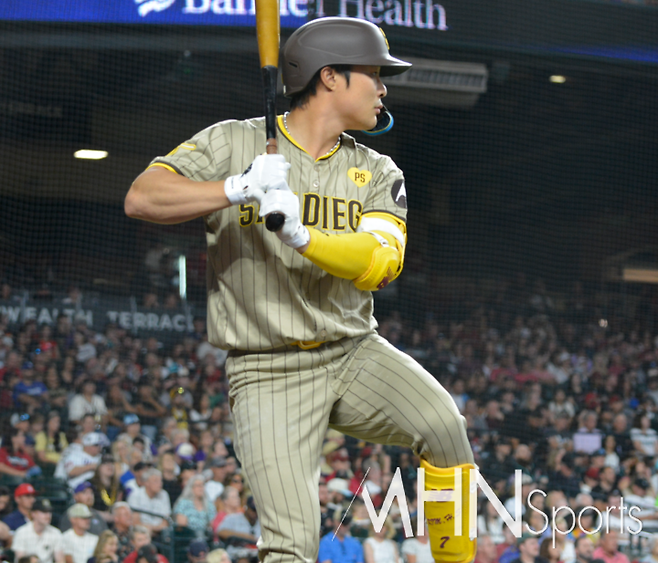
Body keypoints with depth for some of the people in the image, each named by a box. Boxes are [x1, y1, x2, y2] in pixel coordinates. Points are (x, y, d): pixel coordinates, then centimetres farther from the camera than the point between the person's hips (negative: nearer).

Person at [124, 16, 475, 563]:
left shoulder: (377, 173, 8)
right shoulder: (234, 143, 0)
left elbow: (381, 262, -11)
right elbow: (142, 198, -12)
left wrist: (300, 233, -28)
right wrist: (236, 190, -25)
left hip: (355, 353, 3)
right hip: (270, 373, -3)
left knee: (443, 423, -26)